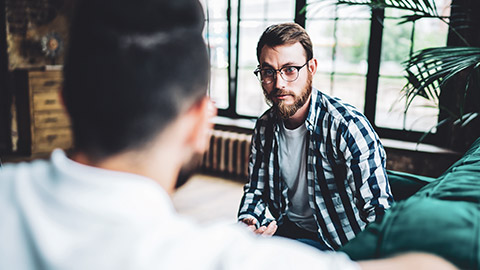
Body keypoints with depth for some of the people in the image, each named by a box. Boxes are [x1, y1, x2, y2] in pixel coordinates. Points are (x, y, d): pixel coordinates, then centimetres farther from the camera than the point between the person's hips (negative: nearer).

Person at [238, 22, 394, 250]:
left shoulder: (348, 127, -21)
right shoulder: (265, 126, -1)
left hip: (336, 242, -6)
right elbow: (256, 189, 11)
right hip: (285, 229, 7)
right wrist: (247, 220, -9)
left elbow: (378, 211, -21)